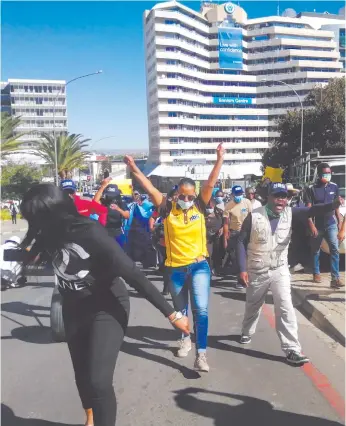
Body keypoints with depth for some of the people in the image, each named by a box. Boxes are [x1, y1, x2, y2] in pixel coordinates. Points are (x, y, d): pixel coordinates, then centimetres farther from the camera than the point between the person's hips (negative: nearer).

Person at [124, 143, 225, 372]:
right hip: (175, 268, 1)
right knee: (180, 310, 19)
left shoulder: (200, 206, -3)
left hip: (199, 266, -1)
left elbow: (211, 183, -11)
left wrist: (220, 158, -17)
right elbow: (150, 188, -10)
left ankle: (201, 354, -5)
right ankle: (185, 339, 45)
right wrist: (134, 169, -16)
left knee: (201, 310, -11)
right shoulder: (168, 209, -6)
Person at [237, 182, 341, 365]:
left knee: (285, 307, -7)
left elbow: (311, 211, -24)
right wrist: (243, 268, -13)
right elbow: (241, 242, -10)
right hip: (257, 271, -1)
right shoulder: (254, 216, -15)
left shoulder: (290, 213, -9)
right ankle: (247, 333, 45)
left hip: (280, 270, 1)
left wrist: (334, 204, -43)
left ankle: (292, 349, 1)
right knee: (253, 306, 18)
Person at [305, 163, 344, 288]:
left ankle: (335, 278, -8)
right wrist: (311, 226, -16)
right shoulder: (311, 189, -10)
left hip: (331, 224, 2)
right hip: (317, 225, -2)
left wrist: (339, 221, 10)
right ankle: (316, 273, 29)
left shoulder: (334, 187, 1)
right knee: (316, 250, 11)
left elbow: (336, 206, 10)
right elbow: (308, 209, -11)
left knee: (335, 249, -9)